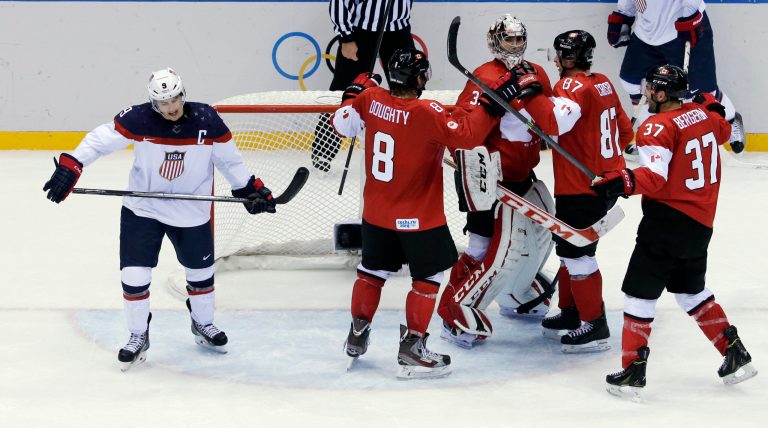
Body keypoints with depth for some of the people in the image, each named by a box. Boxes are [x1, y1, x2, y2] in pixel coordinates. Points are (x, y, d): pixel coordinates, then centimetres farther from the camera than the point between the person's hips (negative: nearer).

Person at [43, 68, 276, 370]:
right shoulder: (139, 119, -19)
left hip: (191, 211, 2)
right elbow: (99, 140, -16)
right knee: (134, 274, -5)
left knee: (201, 271, 16)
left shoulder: (206, 120, -14)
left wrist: (250, 189, -2)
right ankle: (138, 336, 16)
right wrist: (69, 167, -26)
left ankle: (203, 325, 42)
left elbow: (228, 158, -1)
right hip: (142, 209, -1)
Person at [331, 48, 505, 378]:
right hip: (418, 217, -6)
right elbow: (466, 136, -28)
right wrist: (491, 106, -21)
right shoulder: (428, 113, -24)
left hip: (376, 213, 6)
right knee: (428, 277, 6)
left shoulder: (370, 99, -6)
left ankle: (357, 337, 31)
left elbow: (342, 123, 10)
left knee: (373, 270, 22)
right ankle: (411, 350, 5)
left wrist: (355, 91, 23)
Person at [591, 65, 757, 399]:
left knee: (639, 292, -2)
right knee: (691, 289, 24)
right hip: (701, 221, 8)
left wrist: (619, 182, -40)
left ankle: (633, 370, -4)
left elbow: (654, 177, -29)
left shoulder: (659, 127, -16)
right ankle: (735, 354, 24)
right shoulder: (703, 113, 6)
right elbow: (723, 131, 29)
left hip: (668, 218, -8)